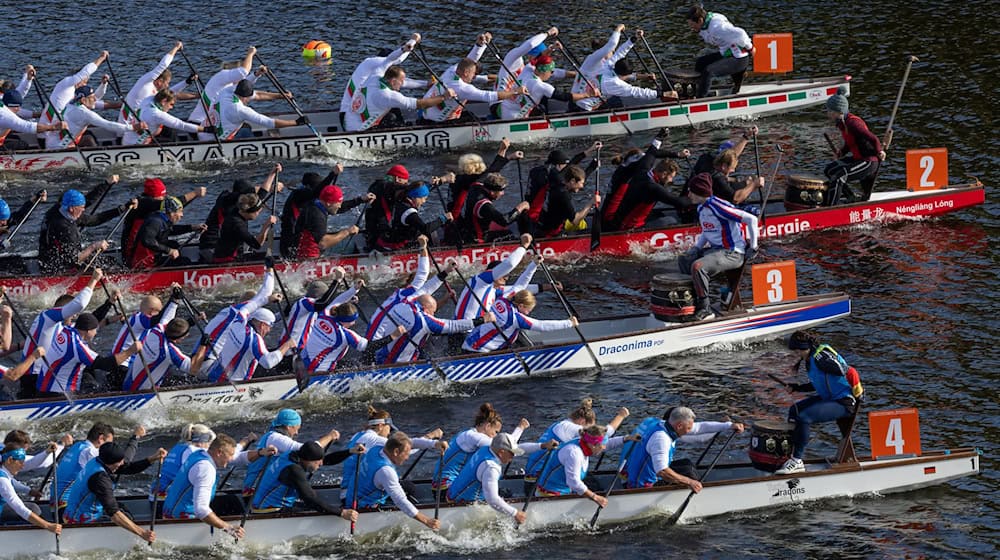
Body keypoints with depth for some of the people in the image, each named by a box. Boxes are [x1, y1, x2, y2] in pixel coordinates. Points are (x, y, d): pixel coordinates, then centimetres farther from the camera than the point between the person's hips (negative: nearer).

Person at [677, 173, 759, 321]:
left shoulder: (718, 207, -21)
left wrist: (753, 247, -14)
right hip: (715, 249, 10)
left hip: (732, 253, -10)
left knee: (697, 266, -28)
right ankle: (695, 301, 10)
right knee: (684, 260, 7)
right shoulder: (701, 208, 9)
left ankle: (705, 309, -21)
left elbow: (751, 219, -21)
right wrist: (696, 248, 8)